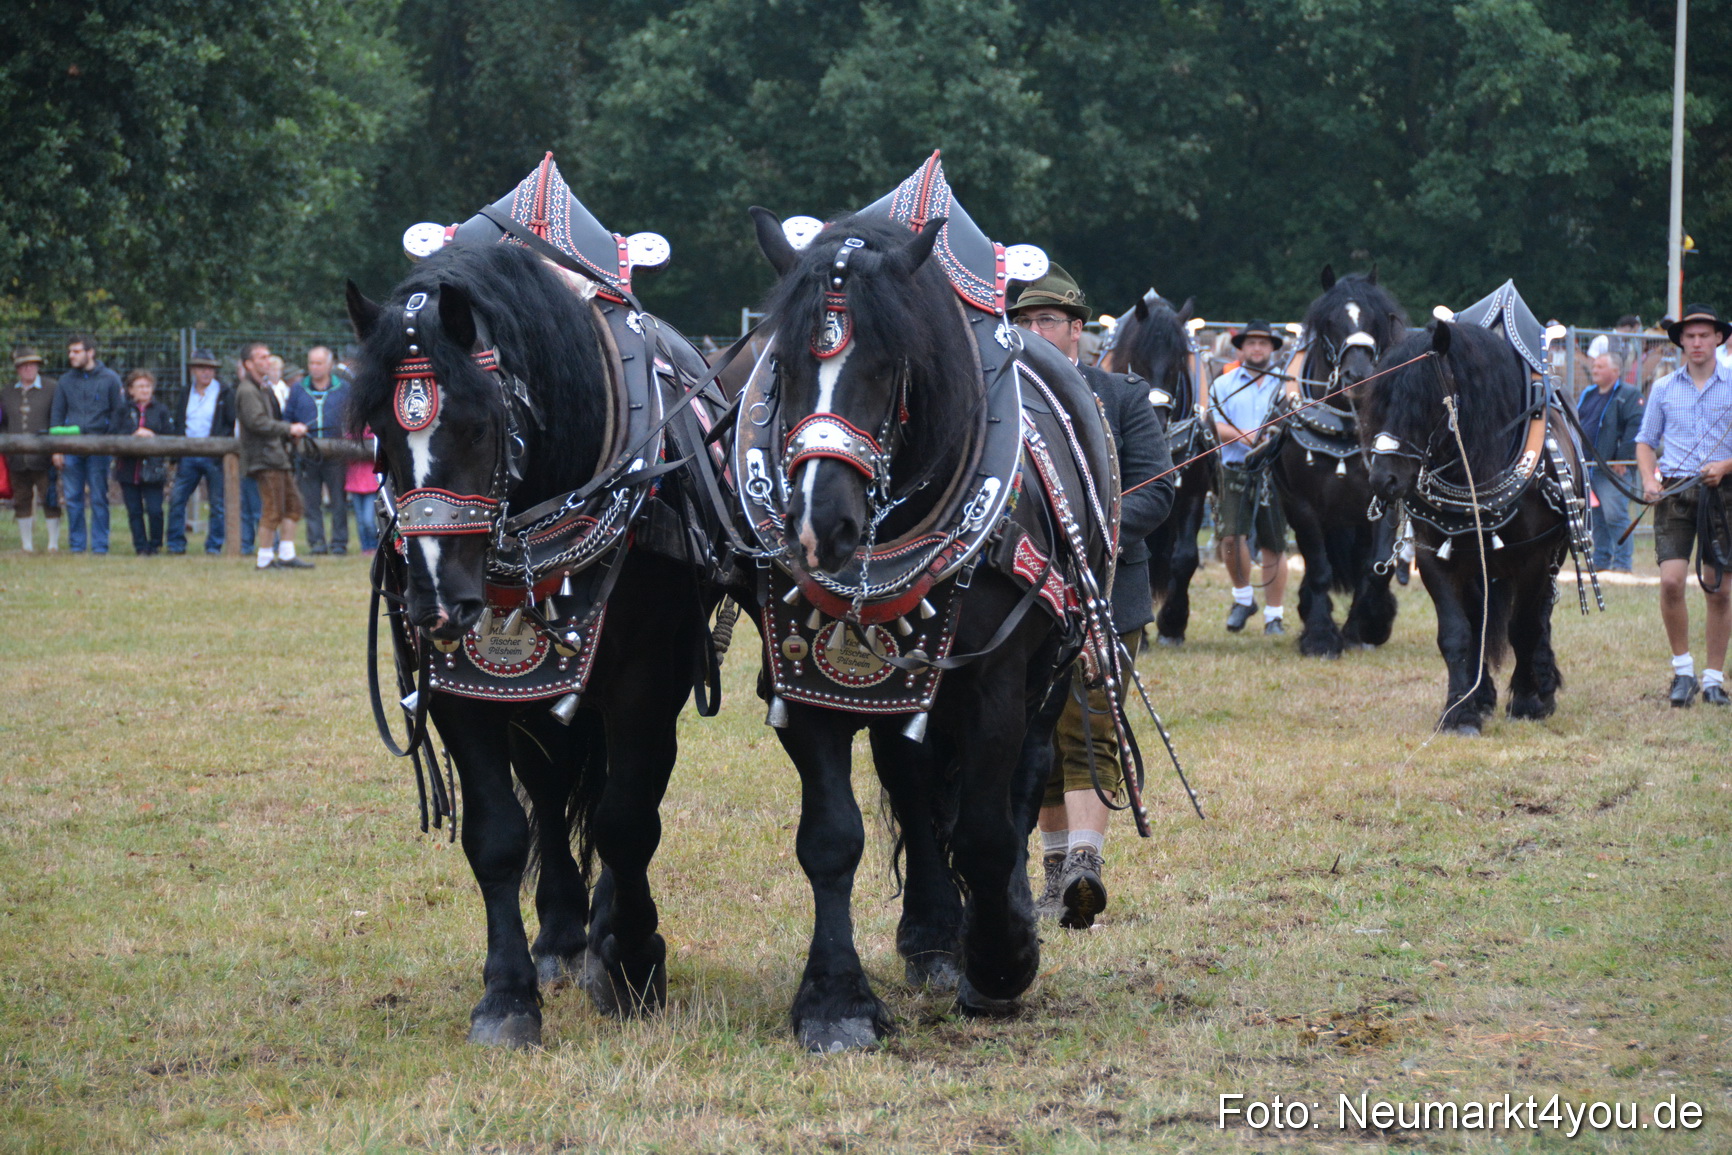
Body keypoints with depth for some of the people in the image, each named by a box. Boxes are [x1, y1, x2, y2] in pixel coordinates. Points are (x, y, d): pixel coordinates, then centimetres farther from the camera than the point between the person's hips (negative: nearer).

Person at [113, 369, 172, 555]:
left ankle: (155, 545, 8)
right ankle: (141, 547, 10)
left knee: (154, 510, -9)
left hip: (152, 468, -1)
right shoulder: (124, 410, 9)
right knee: (134, 511, 2)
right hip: (129, 468, 1)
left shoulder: (161, 410, 10)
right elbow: (114, 435, -1)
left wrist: (152, 436, -11)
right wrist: (133, 435, -15)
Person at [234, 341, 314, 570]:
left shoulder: (265, 388, 21)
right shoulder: (247, 391, -11)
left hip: (277, 455, 10)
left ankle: (287, 554, 12)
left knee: (292, 502, 9)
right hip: (262, 457, -10)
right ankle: (265, 558, -4)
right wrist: (289, 429, -19)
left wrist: (291, 434, 10)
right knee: (272, 509, -10)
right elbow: (258, 422, -21)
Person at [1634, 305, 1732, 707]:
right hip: (1674, 492, 1)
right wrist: (1649, 480, -3)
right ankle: (1682, 669, 4)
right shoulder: (1664, 389, 10)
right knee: (1671, 581, -12)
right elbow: (1646, 442, 15)